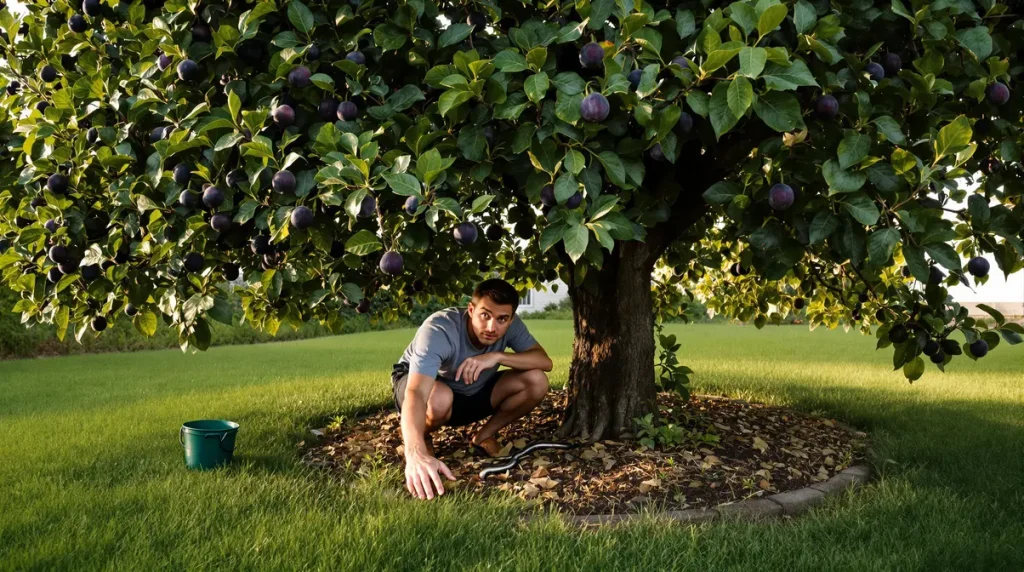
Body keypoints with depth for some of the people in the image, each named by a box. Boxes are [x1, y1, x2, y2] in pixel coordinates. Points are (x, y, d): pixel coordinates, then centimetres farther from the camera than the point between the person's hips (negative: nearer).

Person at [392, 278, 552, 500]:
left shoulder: (511, 326, -21)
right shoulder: (439, 330, -38)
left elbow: (545, 361, -26)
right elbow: (416, 393, -50)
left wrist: (497, 356, -42)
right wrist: (416, 454, -66)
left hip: (473, 392, 4)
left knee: (536, 381, -19)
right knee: (439, 399, -41)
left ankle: (484, 437, 4)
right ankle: (419, 439, -5)